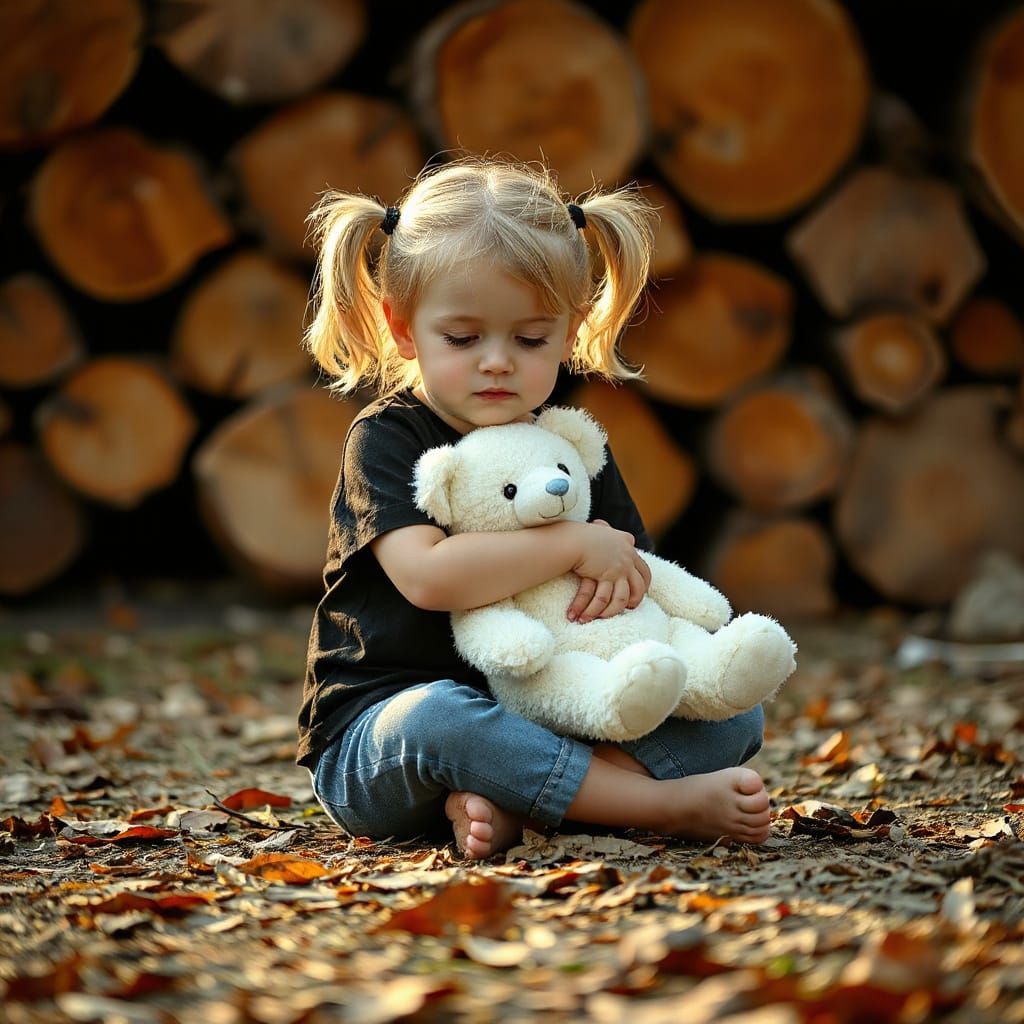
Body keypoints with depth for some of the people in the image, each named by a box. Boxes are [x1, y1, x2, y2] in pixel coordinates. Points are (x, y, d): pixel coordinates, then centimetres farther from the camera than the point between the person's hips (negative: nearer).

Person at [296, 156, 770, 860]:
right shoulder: (385, 439, -8)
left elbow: (636, 583, 10)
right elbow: (427, 576, -25)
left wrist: (619, 569, -14)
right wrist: (575, 545, -20)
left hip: (539, 720, 6)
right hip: (375, 740, -5)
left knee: (736, 715, -8)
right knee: (435, 719, -41)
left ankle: (505, 805, -27)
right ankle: (669, 805, -30)